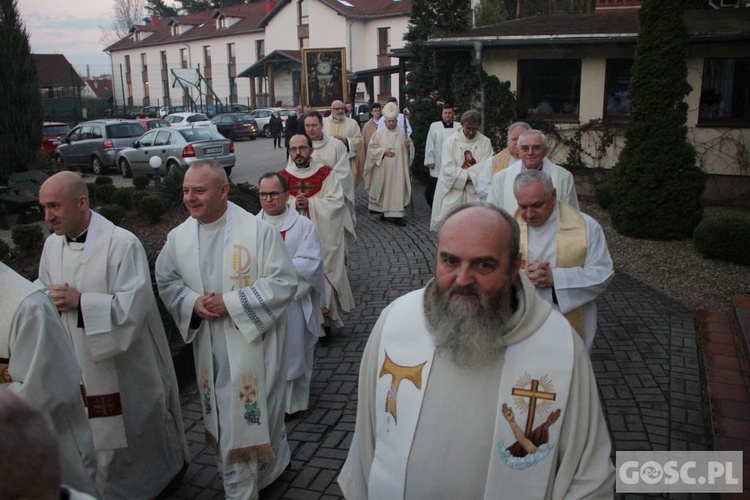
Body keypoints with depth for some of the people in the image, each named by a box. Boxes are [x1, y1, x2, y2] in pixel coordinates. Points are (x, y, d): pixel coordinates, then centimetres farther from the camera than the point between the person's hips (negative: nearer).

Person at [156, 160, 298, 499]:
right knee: (226, 425, 12)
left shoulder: (258, 230, -15)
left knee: (257, 414, 10)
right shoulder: (178, 237, 0)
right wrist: (192, 303, -10)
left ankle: (271, 466, 38)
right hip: (210, 350, 4)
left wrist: (231, 303, -20)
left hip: (253, 343, -4)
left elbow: (284, 283, -15)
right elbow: (167, 282, 12)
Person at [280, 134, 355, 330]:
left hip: (323, 238, -1)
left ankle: (325, 318, 16)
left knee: (323, 275, 1)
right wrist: (293, 205, -19)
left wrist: (309, 204, -18)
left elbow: (337, 202, -8)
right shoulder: (282, 177, 5)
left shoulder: (326, 173, 1)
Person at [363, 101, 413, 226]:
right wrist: (384, 151, -13)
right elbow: (371, 148, -1)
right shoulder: (379, 133, 1)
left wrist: (408, 145, -14)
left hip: (398, 169, 1)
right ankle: (384, 211, 22)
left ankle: (396, 214, -3)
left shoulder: (402, 133, 5)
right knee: (384, 190, 7)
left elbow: (411, 148, 9)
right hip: (383, 169, 0)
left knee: (397, 190, -4)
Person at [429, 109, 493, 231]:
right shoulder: (450, 141, -1)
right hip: (452, 191, 0)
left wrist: (461, 172, -14)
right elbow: (448, 168, -10)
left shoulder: (485, 142, 1)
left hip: (475, 192, 0)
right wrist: (471, 174, -14)